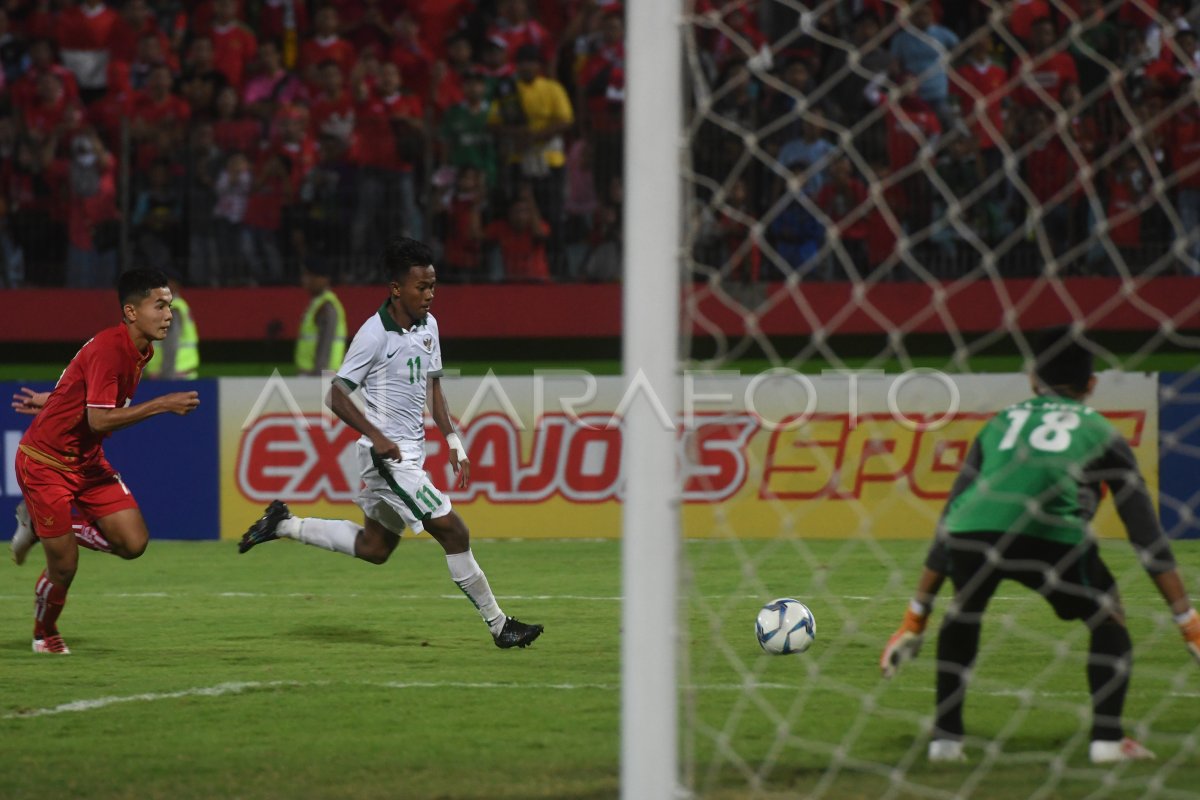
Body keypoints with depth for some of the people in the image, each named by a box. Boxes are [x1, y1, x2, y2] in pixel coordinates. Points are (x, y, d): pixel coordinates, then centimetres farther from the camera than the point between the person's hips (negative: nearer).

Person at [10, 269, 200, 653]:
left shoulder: (142, 351, 2)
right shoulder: (108, 348, -26)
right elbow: (99, 420, -32)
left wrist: (49, 405, 30)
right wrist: (162, 405, -31)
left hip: (88, 462, 8)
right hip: (45, 462, -8)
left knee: (133, 542, -4)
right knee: (64, 566, -4)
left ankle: (41, 529, 18)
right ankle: (44, 633, 27)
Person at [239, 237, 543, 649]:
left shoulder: (427, 326, 6)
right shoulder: (375, 334, -18)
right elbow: (336, 396, -15)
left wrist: (453, 440, 10)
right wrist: (377, 436, -26)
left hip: (411, 453, 9)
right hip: (389, 455, -9)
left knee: (373, 548, 19)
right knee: (454, 532, -9)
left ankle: (284, 524, 30)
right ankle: (498, 625, -1)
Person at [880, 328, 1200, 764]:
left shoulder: (1000, 422, 35)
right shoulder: (1099, 431, 27)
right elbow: (1145, 533, 22)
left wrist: (916, 615, 39)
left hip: (973, 531, 3)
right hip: (1051, 533, -3)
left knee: (961, 614, 33)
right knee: (1108, 620, 22)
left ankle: (945, 737, 26)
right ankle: (1107, 738, 11)